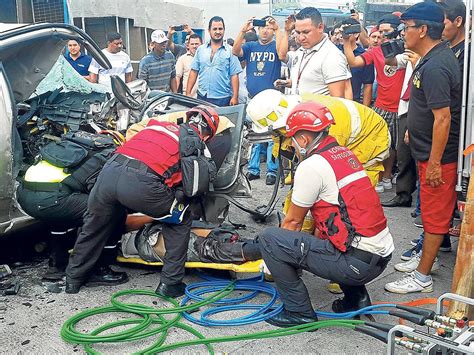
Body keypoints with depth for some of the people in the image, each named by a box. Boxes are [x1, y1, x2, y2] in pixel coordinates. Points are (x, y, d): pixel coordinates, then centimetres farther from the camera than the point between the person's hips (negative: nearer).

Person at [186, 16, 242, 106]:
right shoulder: (200, 50, 11)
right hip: (202, 97, 3)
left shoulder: (230, 51, 2)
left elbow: (234, 75, -1)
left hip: (223, 99, -2)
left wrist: (235, 97, -9)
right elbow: (194, 72, 10)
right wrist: (188, 93, 3)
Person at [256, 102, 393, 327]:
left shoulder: (311, 166, -11)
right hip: (382, 256, 9)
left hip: (358, 262, -9)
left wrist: (274, 259, 20)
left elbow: (293, 221, 1)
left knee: (268, 238, -7)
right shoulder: (345, 154, 15)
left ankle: (299, 312, 3)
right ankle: (357, 298, 26)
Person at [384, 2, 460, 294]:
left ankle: (422, 277, 12)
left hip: (438, 156, -10)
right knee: (431, 210, 22)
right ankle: (427, 257, 38)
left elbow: (443, 117, -27)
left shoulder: (434, 68, -25)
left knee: (435, 214, 1)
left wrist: (434, 162, -24)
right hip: (429, 150, 10)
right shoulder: (440, 54, 8)